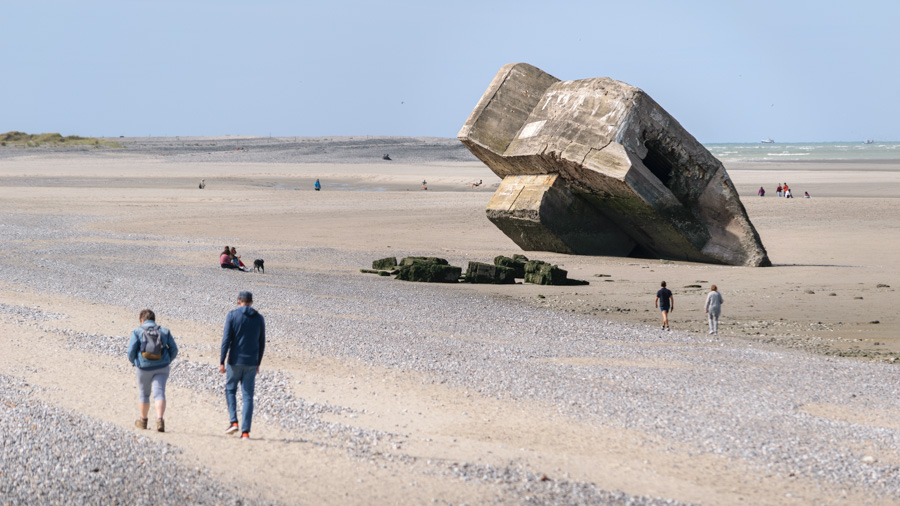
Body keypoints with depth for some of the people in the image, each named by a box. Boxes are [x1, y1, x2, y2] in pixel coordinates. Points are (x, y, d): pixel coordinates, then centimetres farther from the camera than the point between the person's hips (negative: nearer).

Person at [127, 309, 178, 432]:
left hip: (144, 367, -1)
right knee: (159, 393, -5)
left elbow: (131, 350, -9)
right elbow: (174, 349, 3)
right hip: (162, 367, 1)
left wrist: (133, 362, 10)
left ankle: (143, 421, 31)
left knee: (143, 393, 18)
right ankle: (160, 419, -26)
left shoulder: (137, 331, -3)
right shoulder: (164, 331, 5)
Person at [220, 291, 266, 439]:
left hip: (235, 361, -2)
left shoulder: (232, 315, -4)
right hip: (251, 363, 2)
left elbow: (226, 339, -10)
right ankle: (245, 431, -1)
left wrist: (221, 362, -7)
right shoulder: (259, 318, 6)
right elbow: (262, 343, 9)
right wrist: (258, 363, 19)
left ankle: (233, 422, 1)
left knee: (230, 390, 17)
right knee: (248, 396, 4)